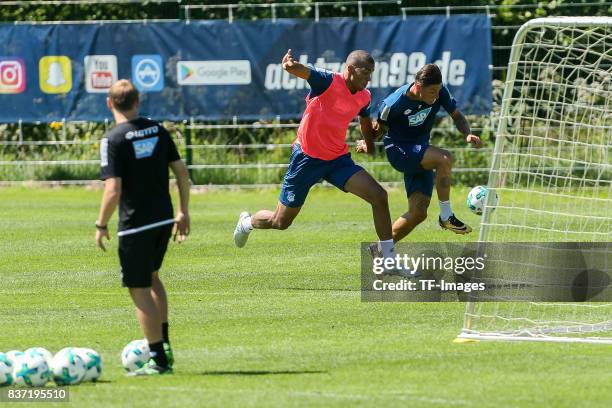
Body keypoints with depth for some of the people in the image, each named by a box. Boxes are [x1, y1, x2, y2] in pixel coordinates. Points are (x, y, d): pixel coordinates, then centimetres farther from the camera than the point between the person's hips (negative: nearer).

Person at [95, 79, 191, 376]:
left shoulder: (113, 140, -14)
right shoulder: (158, 130, 4)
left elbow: (113, 190, -20)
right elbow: (181, 171, 7)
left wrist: (101, 225, -7)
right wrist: (184, 212, 16)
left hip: (135, 224, -6)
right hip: (164, 218, 6)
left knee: (139, 289, 3)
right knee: (152, 277, 26)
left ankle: (159, 360, 3)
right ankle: (164, 343, 22)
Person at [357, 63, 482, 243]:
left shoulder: (439, 92, -11)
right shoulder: (394, 103, -23)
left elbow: (457, 115, 1)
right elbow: (380, 127, -3)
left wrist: (468, 134, -16)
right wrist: (367, 143, -15)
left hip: (420, 151, 6)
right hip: (398, 150, -6)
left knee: (418, 213, -3)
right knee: (445, 158, -31)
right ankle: (446, 216, -21)